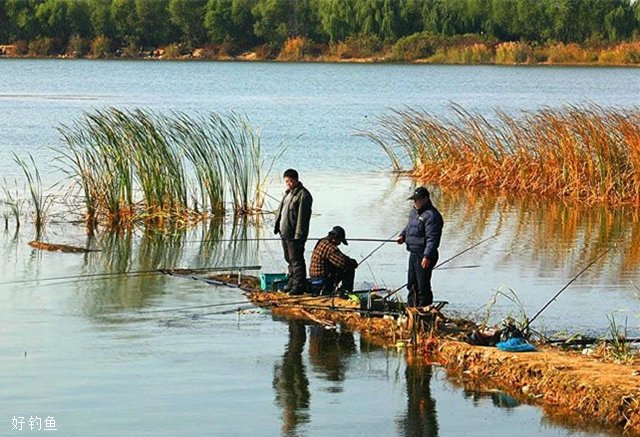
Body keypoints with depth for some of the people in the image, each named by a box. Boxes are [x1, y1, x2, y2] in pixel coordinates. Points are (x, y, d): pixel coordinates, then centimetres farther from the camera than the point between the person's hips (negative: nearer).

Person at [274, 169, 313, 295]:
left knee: (296, 260, -8)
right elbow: (281, 210, 24)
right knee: (289, 259, 17)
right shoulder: (288, 193, 16)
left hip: (295, 235, -10)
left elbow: (302, 216, -19)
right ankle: (292, 282, 27)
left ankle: (299, 285, -5)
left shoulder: (303, 195, -14)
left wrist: (299, 234, -22)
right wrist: (277, 225, 19)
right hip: (285, 232, 10)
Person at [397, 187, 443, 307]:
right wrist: (403, 235, 10)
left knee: (423, 286, -6)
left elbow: (432, 238, -24)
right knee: (412, 284, 18)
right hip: (413, 254, 10)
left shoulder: (431, 215, -18)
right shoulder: (414, 212, 13)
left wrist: (427, 256, -29)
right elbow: (409, 226, 30)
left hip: (424, 256, -10)